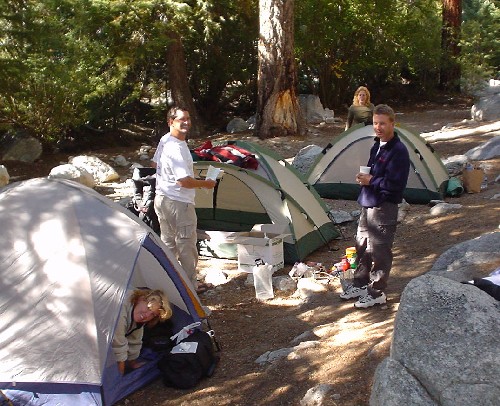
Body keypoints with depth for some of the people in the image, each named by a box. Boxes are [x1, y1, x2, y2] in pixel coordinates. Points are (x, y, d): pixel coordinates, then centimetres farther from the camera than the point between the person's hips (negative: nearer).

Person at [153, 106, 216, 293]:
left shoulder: (164, 140, 7)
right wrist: (205, 184, -13)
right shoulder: (177, 149, -25)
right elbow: (184, 181, -29)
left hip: (161, 199, 10)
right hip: (179, 203, -10)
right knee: (187, 246, 2)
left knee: (168, 243, 18)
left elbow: (155, 163, 23)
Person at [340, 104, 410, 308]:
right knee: (362, 246, 18)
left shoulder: (398, 151, -17)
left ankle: (376, 293, 14)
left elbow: (395, 183, -23)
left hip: (384, 208, -9)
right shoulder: (376, 147, 11)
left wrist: (371, 181, -18)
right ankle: (359, 284, 33)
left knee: (379, 252, 1)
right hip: (367, 205, 9)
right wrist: (363, 178, 4)